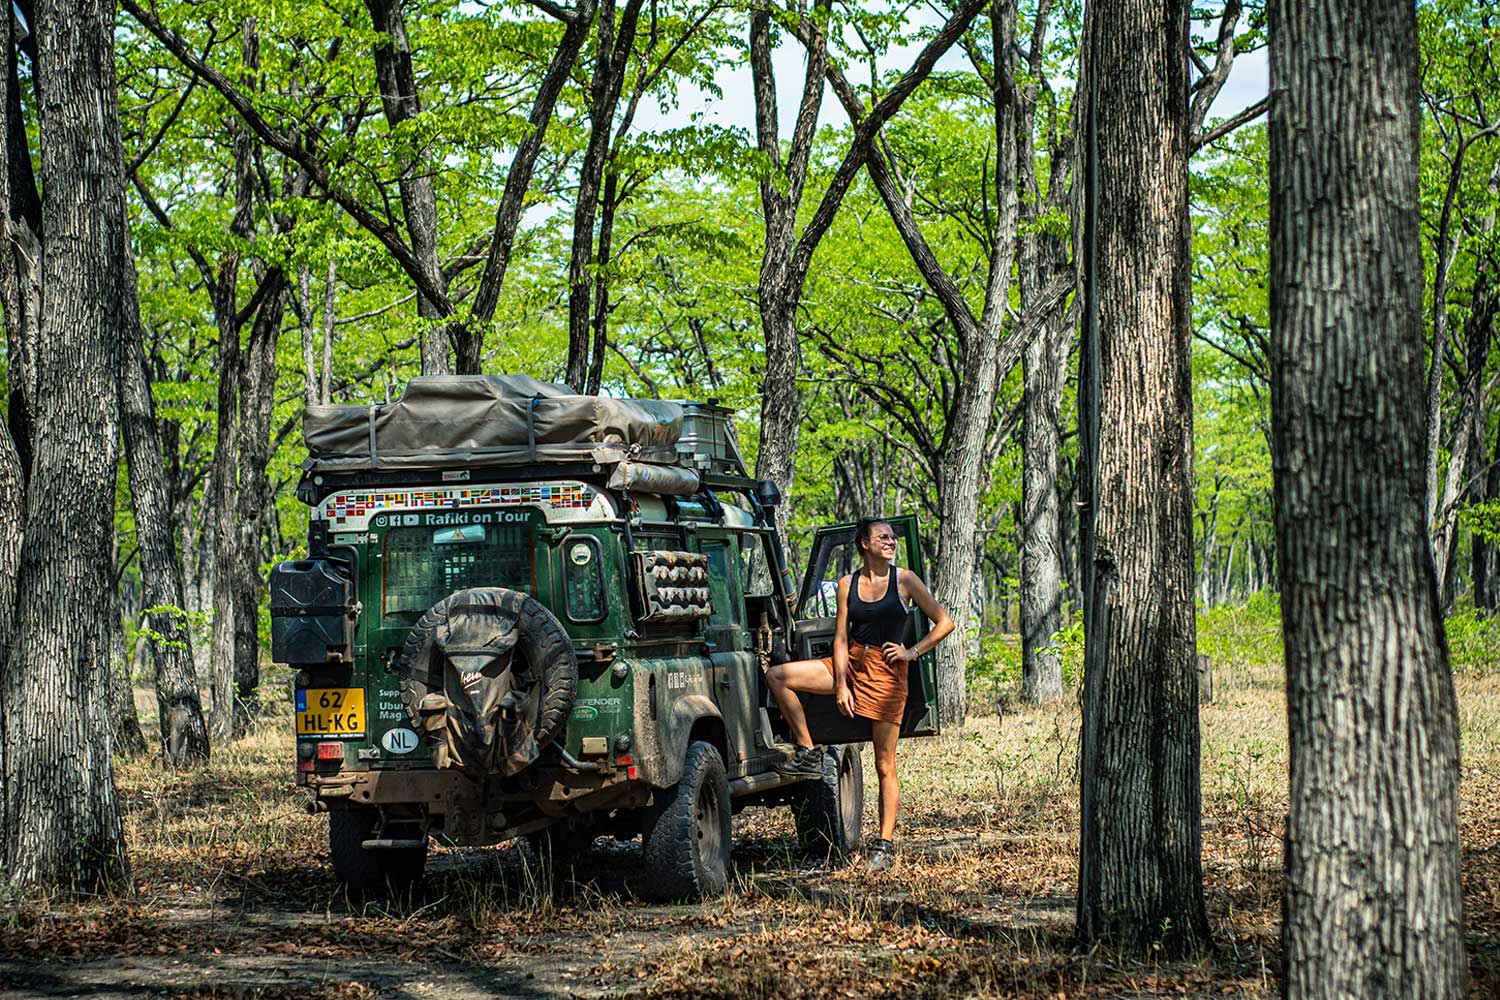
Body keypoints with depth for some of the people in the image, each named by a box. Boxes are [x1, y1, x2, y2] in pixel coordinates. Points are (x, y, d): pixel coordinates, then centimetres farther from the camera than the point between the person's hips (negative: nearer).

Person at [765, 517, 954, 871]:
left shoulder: (904, 580, -2)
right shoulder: (848, 584, 4)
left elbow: (944, 622, 0)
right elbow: (841, 637, 1)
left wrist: (913, 652, -9)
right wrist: (840, 685, -8)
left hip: (885, 670, -4)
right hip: (850, 663, 4)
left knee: (885, 766, -3)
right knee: (777, 676, -10)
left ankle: (885, 844, 2)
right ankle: (807, 754, -3)